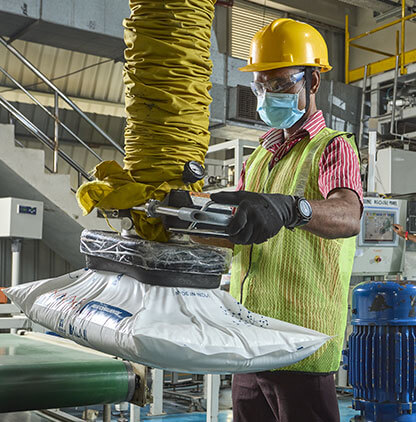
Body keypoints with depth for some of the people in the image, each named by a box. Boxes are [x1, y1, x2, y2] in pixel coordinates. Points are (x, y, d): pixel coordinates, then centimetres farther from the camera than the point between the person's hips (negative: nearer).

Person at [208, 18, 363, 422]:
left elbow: (348, 217, -27)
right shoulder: (259, 157, 20)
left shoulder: (333, 147, -5)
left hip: (300, 344, -7)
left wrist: (288, 208, -47)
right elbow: (233, 233, 13)